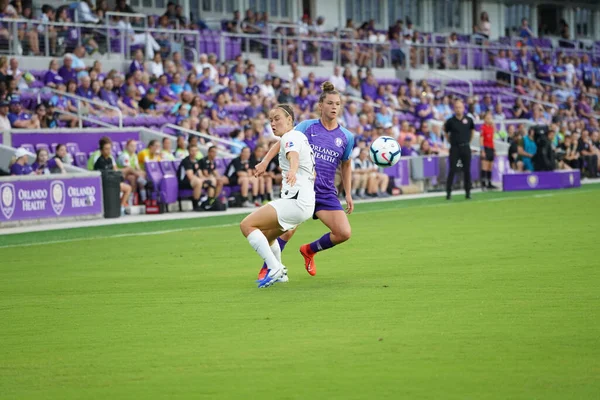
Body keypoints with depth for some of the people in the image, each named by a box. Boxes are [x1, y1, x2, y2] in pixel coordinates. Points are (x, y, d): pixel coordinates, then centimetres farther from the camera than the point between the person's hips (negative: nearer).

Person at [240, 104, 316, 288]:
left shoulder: (290, 137, -10)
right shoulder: (299, 136, 20)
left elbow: (293, 155, -36)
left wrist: (292, 171, -57)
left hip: (295, 202, -11)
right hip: (305, 201, 11)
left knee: (247, 225, -15)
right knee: (265, 234, 27)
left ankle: (274, 268, -20)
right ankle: (279, 273, 36)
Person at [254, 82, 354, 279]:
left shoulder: (346, 137, 5)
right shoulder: (307, 126, -1)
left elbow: (346, 165, 18)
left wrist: (348, 194, 17)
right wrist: (265, 161, -10)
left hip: (326, 193, 3)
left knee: (344, 233, -9)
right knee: (287, 231, -14)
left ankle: (309, 250, 18)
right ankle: (266, 269, 5)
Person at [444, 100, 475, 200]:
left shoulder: (468, 120, 2)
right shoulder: (450, 121, -3)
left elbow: (472, 130, 19)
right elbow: (446, 132, 13)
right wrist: (450, 141, 8)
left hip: (465, 148, 2)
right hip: (454, 148, -2)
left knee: (467, 171, 2)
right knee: (452, 171, -5)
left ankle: (468, 192, 9)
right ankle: (448, 192, -2)